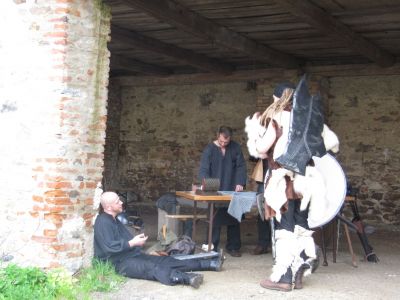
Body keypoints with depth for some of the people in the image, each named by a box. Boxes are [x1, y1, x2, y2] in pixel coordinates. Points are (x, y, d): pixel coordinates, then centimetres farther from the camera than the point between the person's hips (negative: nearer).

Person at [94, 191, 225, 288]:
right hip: (121, 263, -10)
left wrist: (136, 240, 11)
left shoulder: (114, 219, 17)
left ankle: (212, 264, -10)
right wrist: (133, 243, -22)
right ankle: (187, 278, -59)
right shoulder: (103, 222, -16)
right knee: (151, 268, -33)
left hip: (134, 255, 10)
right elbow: (109, 247, -26)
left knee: (165, 260, -1)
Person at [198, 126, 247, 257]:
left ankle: (233, 247, 16)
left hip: (232, 191, 2)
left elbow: (241, 166, 4)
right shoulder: (209, 149, -3)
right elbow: (203, 169, -10)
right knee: (215, 220, -2)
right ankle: (212, 247, 7)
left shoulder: (235, 148, 4)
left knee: (234, 219, 6)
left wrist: (240, 183, -11)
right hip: (215, 192, -2)